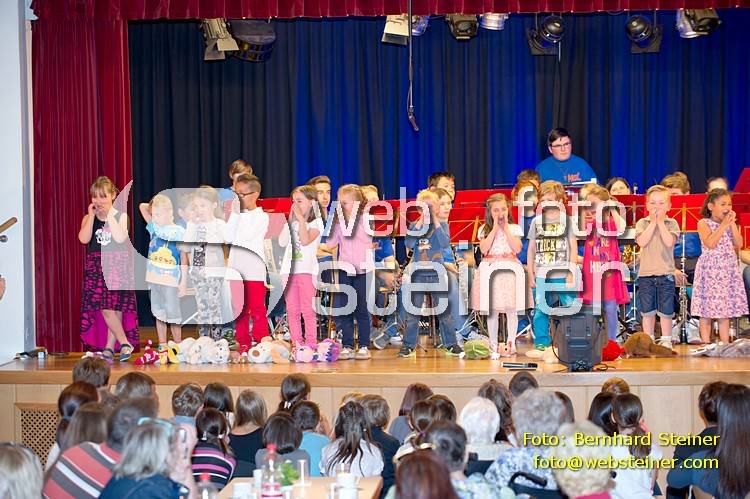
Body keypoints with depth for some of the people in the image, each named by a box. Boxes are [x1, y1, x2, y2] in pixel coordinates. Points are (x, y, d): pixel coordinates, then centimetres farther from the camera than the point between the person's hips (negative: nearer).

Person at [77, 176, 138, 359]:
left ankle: (109, 347, 4)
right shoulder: (88, 218, 7)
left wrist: (109, 215, -11)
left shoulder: (120, 216, 1)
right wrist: (92, 215, -8)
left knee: (115, 308, -5)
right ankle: (125, 343, 3)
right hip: (97, 266, 2)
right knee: (104, 308, -5)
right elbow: (84, 239, -11)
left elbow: (120, 238, -17)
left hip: (118, 266, -2)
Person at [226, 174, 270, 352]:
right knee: (240, 310, 8)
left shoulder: (262, 217, -5)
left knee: (257, 309, -4)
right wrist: (234, 213, -1)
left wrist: (237, 214, -6)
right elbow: (228, 237, 1)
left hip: (254, 270, -6)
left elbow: (244, 237, -15)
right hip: (236, 268, 6)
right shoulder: (237, 215, 11)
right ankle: (243, 345, 14)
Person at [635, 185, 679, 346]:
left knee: (666, 311, 3)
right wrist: (653, 222, -11)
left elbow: (669, 242, -14)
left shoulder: (672, 223, 2)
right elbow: (642, 242, -13)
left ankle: (666, 340, 13)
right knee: (647, 311, 7)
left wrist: (660, 222, -11)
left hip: (666, 273, -1)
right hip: (646, 273, 1)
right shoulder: (642, 223, 4)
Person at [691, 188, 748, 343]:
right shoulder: (704, 224, -5)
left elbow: (738, 245, -1)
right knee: (707, 312, -3)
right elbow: (710, 244, -20)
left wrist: (732, 223, -5)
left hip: (728, 270, 5)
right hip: (710, 271, -5)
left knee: (725, 313, 8)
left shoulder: (730, 224, 12)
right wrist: (723, 225, -15)